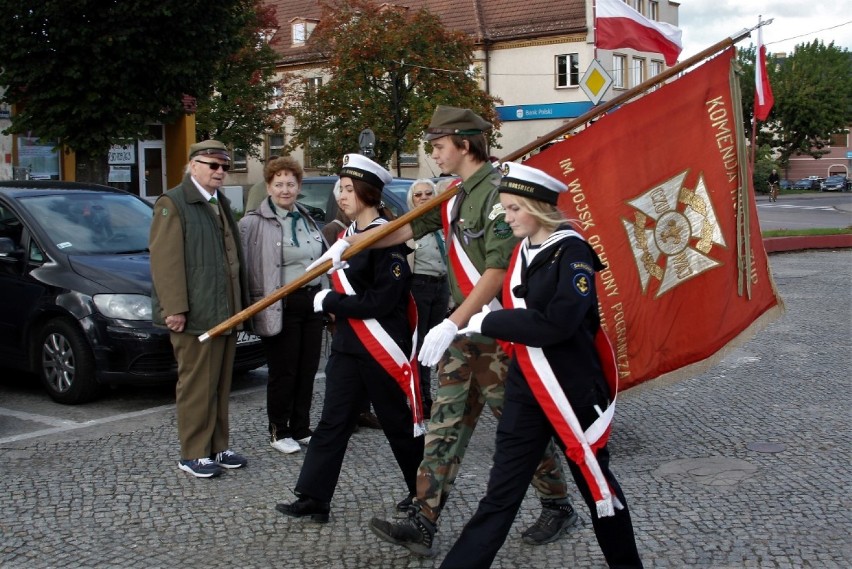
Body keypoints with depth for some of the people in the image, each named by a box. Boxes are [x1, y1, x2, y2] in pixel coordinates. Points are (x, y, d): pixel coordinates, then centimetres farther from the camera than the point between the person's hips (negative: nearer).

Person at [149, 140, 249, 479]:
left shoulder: (221, 203, 19)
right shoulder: (172, 204, -8)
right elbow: (165, 260, -15)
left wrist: (241, 303, 19)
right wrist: (174, 309, -21)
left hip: (226, 312, 8)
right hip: (196, 314, -8)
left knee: (221, 386, 13)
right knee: (196, 387, -2)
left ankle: (217, 447, 22)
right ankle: (193, 454, 8)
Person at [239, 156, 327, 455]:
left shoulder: (306, 219, 14)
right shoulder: (253, 223, -9)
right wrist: (254, 303, -18)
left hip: (312, 302, 6)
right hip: (281, 307, -6)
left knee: (307, 369, 11)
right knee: (283, 372, 2)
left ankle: (301, 428, 23)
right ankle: (278, 432, 16)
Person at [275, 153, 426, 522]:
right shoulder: (346, 236, 12)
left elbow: (382, 300, -21)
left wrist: (330, 303, -15)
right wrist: (337, 305, 0)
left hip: (384, 348, -7)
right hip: (347, 344, 8)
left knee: (400, 424, 7)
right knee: (333, 422, 5)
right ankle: (313, 499, 8)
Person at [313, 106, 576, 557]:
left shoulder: (498, 192, -17)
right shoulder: (453, 194, 12)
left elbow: (498, 272, -22)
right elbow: (410, 228, 20)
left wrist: (450, 325, -23)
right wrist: (349, 244, 14)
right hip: (461, 332, 9)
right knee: (444, 425, 6)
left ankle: (558, 506, 24)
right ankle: (422, 523, 8)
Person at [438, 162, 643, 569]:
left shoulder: (573, 252, -14)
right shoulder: (521, 253, 8)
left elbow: (556, 324, -25)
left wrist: (488, 322, -18)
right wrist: (495, 321, -1)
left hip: (573, 389, -6)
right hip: (525, 390, 6)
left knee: (595, 483, 12)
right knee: (501, 493, 6)